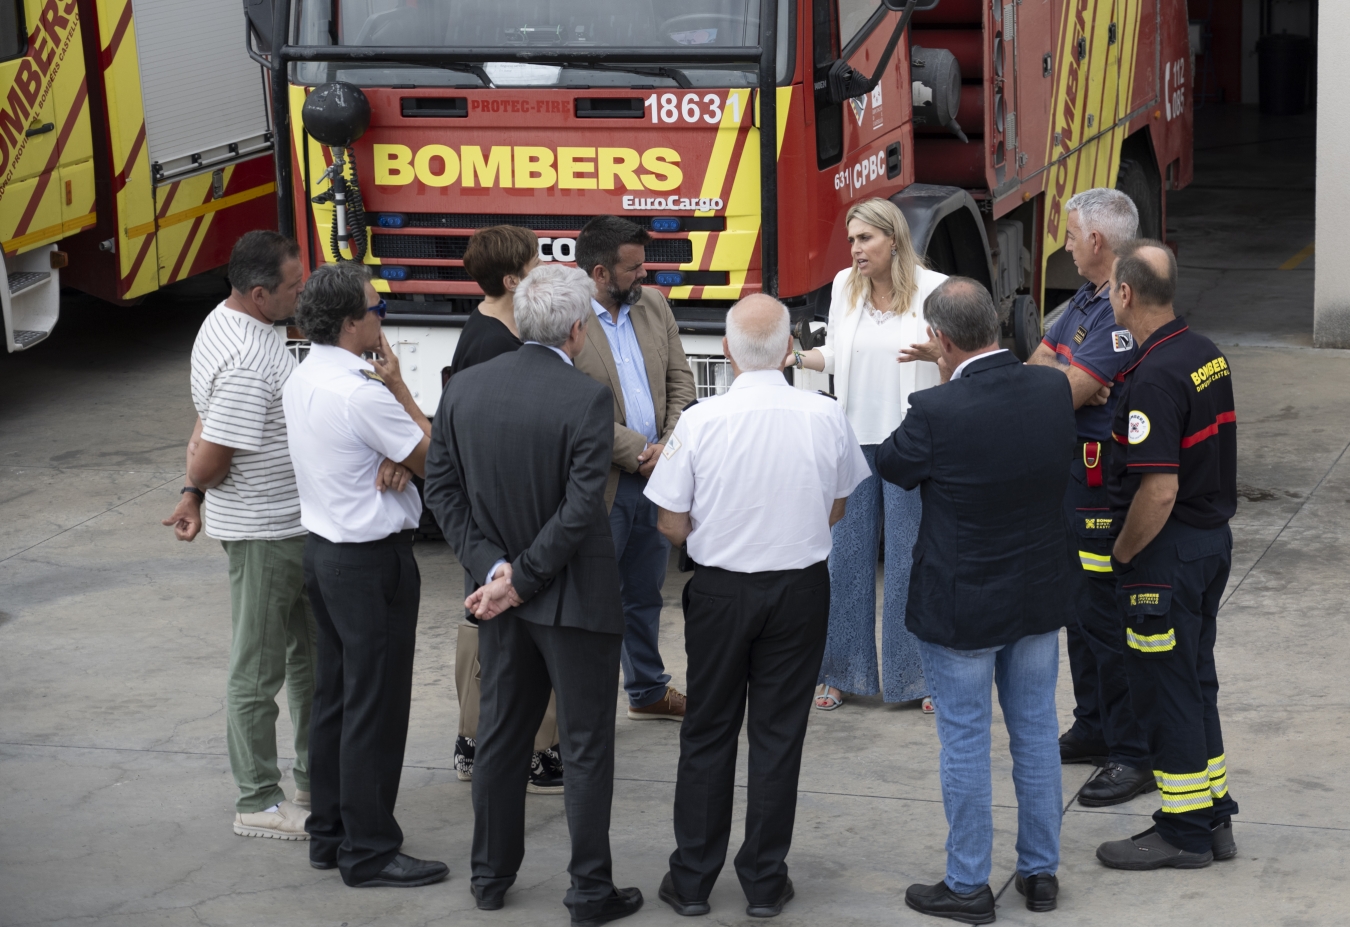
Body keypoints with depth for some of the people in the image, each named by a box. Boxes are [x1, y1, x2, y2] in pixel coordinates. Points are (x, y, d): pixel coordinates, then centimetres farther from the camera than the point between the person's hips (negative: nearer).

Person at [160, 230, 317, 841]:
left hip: (292, 524, 10)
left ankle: (315, 780, 33)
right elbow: (211, 461, -25)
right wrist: (197, 489, -4)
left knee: (309, 654, 20)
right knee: (258, 673, 2)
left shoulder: (230, 322, 5)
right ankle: (258, 803, 13)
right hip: (263, 533, -10)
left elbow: (206, 425, 13)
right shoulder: (247, 363, -28)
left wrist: (194, 492, 9)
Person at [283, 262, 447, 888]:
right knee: (375, 708, -1)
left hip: (323, 549, 10)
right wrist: (399, 387, -5)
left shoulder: (300, 382, 5)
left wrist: (385, 390, -9)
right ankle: (369, 851, 5)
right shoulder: (363, 394, -23)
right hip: (372, 559, -9)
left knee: (333, 696, 17)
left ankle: (328, 835, 26)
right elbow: (431, 458, -13)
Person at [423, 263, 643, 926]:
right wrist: (522, 581, -14)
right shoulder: (587, 399, -18)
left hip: (503, 600, 5)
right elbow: (579, 508, -21)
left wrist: (494, 568, -5)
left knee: (499, 738, 18)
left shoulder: (464, 388, -2)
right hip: (574, 598, -5)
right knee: (586, 747, 6)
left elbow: (442, 487, -2)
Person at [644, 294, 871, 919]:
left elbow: (672, 527, -9)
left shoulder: (699, 422, -16)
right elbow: (836, 510, 4)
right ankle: (765, 883, 16)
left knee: (707, 734, 12)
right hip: (800, 588, 1)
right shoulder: (826, 418, -11)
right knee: (778, 737, 10)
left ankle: (692, 879, 18)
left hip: (720, 588, -1)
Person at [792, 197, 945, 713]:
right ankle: (839, 675, 15)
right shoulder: (844, 286, 7)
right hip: (854, 436, 4)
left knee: (912, 557, 0)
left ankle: (920, 677, 10)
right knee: (845, 556, 6)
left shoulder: (933, 288, -6)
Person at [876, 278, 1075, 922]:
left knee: (964, 742, 7)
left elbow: (891, 466, -6)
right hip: (1040, 599, 5)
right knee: (1036, 731, 17)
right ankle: (1041, 870, 28)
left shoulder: (937, 412, -25)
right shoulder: (1054, 390, -9)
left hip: (961, 607, -5)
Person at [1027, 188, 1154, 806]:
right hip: (1071, 470, 10)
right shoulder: (1087, 300, 12)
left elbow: (1066, 396, -23)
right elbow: (1036, 365, 9)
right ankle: (1093, 729, 32)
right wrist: (1070, 375, -11)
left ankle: (1135, 755, 1)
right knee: (1078, 607, 19)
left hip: (1104, 476, -10)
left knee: (1107, 617, -6)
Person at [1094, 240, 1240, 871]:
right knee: (1195, 681, 18)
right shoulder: (1206, 354, 6)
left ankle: (1183, 833, 9)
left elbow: (1160, 491, -27)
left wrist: (1123, 554, -13)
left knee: (1165, 690, 1)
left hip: (1168, 550, -9)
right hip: (1212, 536, 9)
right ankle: (1213, 819, 26)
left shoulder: (1154, 378, -23)